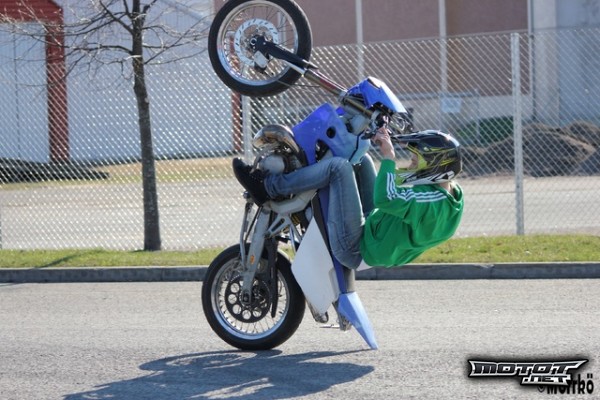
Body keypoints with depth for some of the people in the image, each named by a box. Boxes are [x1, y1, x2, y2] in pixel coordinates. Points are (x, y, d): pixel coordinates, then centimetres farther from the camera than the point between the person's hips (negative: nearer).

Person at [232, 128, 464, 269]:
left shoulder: (432, 203, -27)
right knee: (360, 160, 17)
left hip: (354, 249, -10)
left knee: (338, 166, -19)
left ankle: (268, 187, -8)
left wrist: (389, 156, -27)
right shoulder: (452, 195, 3)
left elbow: (385, 198, -40)